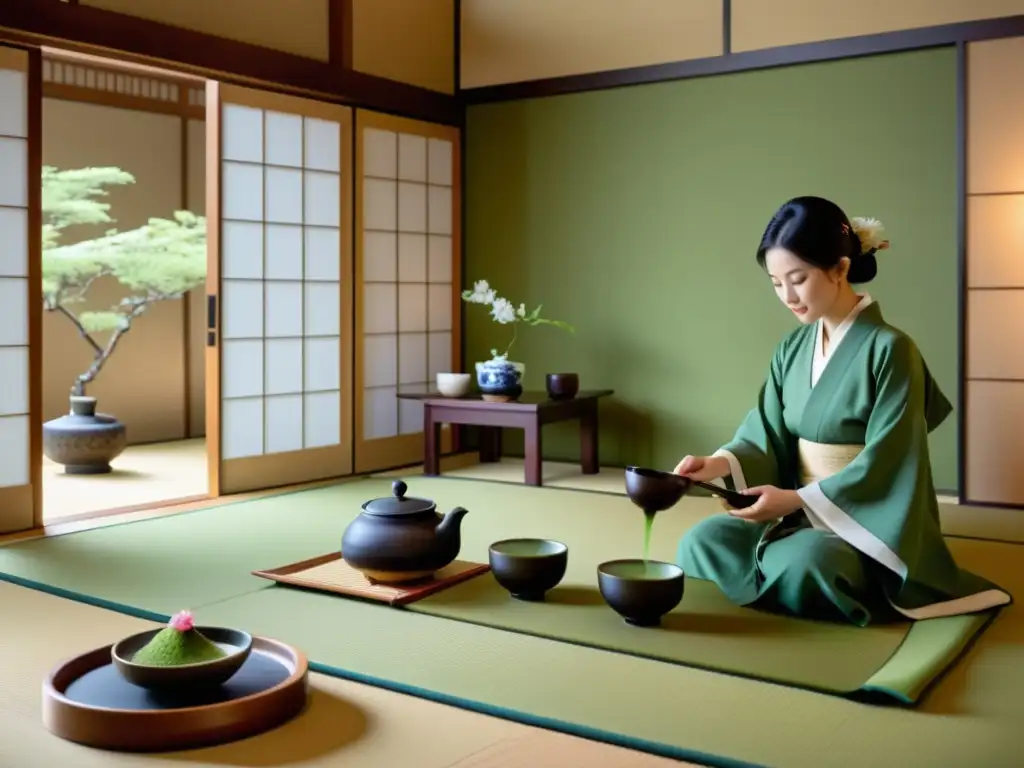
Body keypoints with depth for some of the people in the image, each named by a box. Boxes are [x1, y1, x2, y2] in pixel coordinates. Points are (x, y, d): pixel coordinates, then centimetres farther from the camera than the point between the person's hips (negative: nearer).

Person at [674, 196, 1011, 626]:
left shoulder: (889, 350, -15)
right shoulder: (792, 350, 6)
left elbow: (882, 467, -18)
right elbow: (767, 435, 2)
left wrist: (796, 498, -26)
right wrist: (720, 463, -19)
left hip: (869, 523, -5)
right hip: (801, 513, 5)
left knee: (803, 562, -36)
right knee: (701, 543, -18)